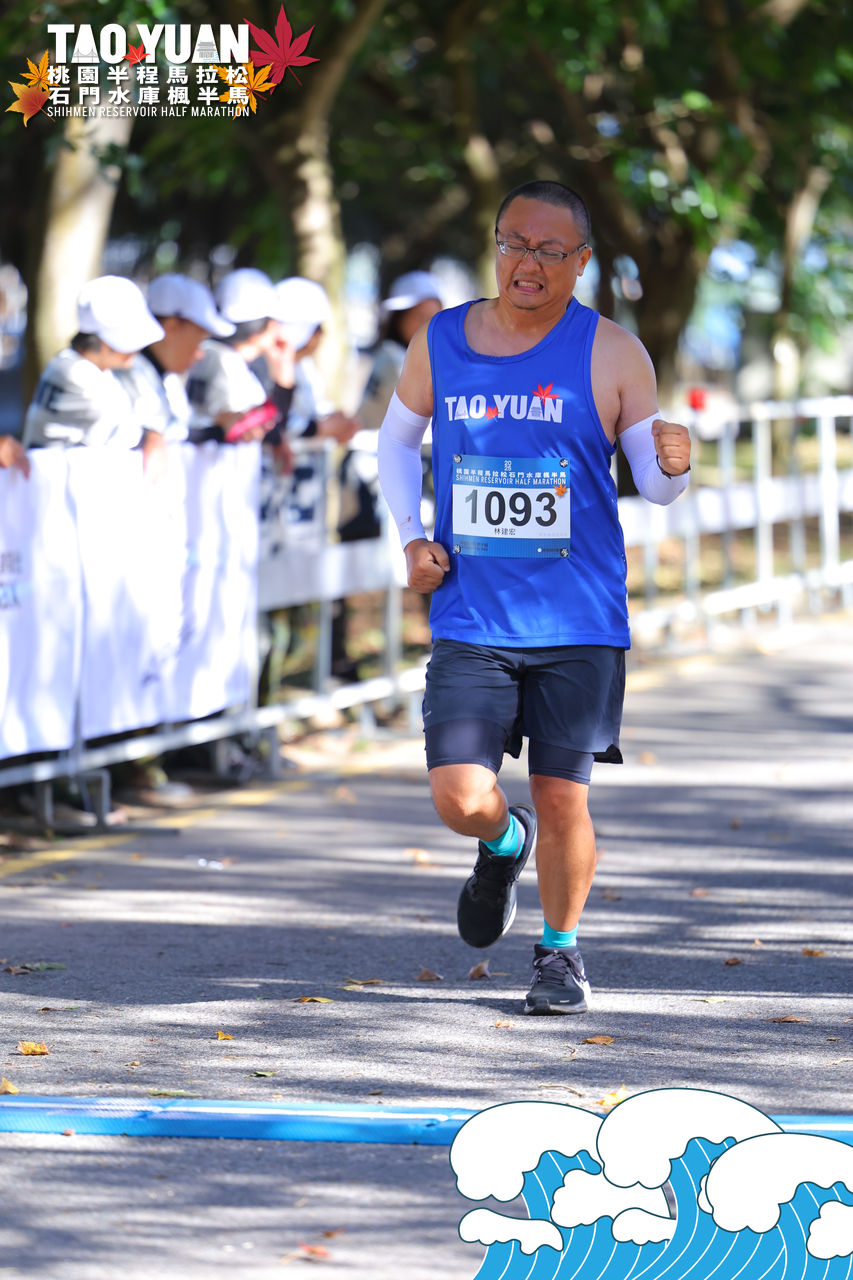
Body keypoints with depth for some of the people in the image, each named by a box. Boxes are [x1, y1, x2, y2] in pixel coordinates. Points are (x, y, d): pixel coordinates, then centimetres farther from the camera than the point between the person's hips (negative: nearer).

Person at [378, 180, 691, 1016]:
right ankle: (503, 846, 28)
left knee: (562, 801, 2)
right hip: (469, 624, 1)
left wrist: (672, 463, -23)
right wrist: (411, 538, 6)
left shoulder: (612, 355, -3)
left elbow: (654, 485, 2)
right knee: (460, 799, -9)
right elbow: (396, 439, 21)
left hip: (579, 627, -1)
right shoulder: (439, 344, 4)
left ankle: (560, 952, 26)